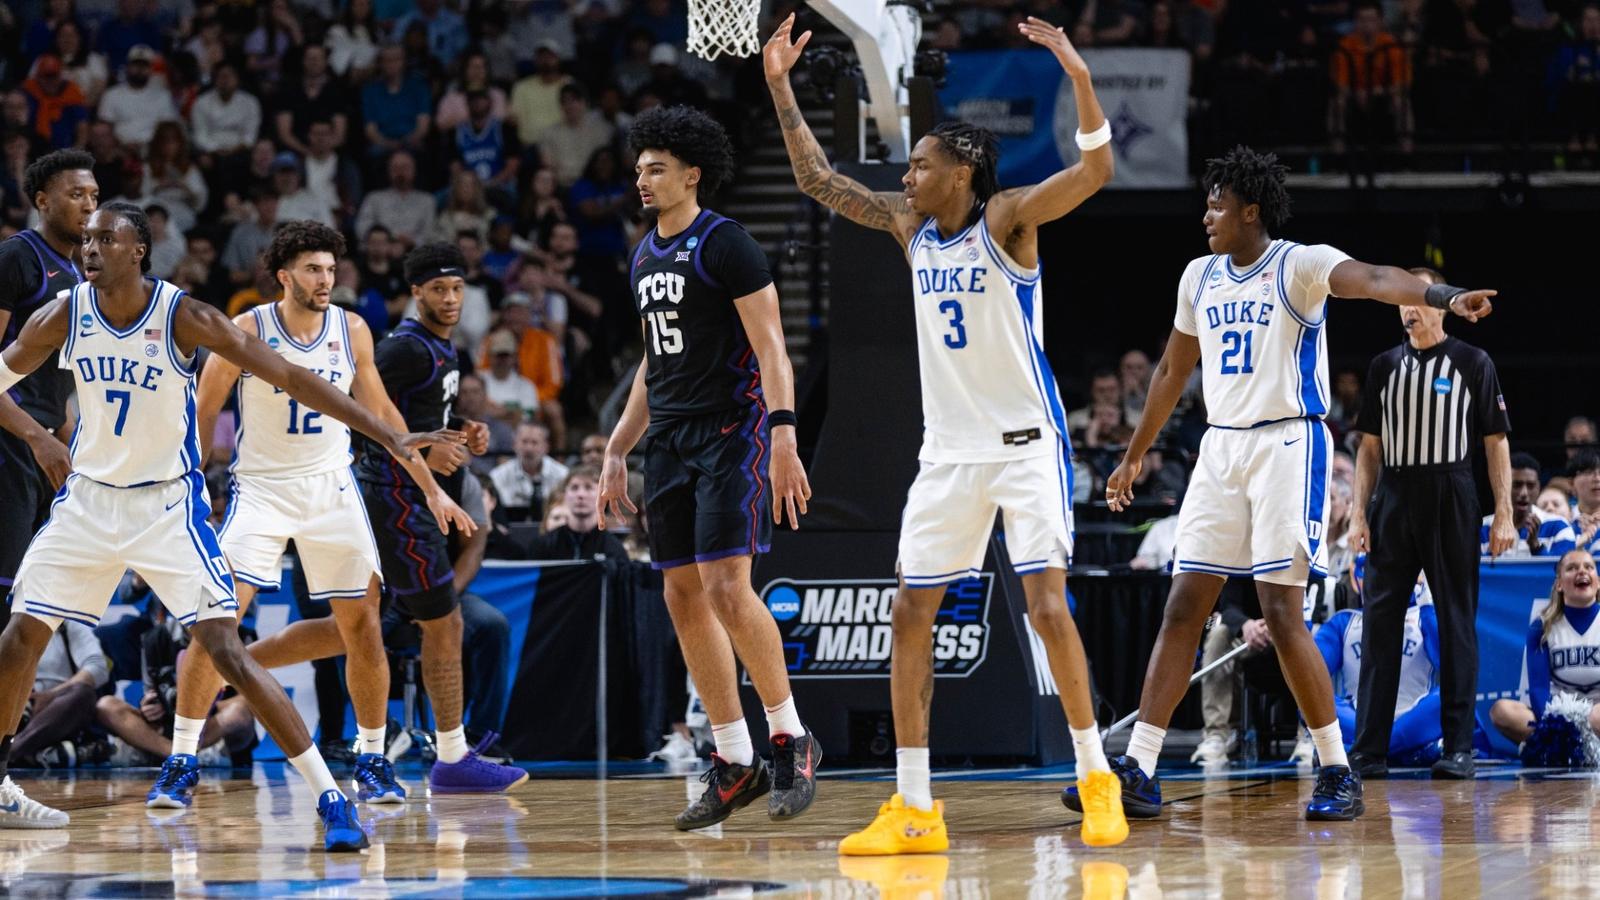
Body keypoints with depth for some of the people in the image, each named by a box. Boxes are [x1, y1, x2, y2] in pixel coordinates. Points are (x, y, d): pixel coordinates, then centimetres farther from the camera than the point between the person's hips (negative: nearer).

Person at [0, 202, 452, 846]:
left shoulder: (184, 318, -18)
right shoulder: (65, 316, -7)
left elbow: (288, 376, -16)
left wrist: (387, 436, -20)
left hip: (168, 504, -4)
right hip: (89, 498, 4)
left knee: (225, 650, -15)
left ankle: (330, 798, -14)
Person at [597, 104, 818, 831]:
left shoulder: (725, 245, -10)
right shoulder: (645, 256, 15)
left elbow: (770, 347, -15)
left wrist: (783, 440, -25)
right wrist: (616, 453, 20)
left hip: (731, 431, -8)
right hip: (670, 440, 8)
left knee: (726, 585, -16)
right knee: (683, 595, 4)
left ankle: (791, 740, -4)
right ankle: (735, 764, 9)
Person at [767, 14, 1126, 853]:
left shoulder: (1008, 218, -12)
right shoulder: (908, 224, 5)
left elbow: (1095, 171, -27)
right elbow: (819, 179, 13)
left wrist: (1080, 79, -42)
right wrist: (780, 88, 6)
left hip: (1026, 440, -7)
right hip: (948, 447, 7)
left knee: (1047, 607, -13)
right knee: (910, 613, 2)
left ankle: (1097, 781, 0)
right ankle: (912, 809, 6)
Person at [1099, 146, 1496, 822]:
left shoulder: (1301, 265, -10)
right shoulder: (1200, 277, 11)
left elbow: (1374, 280, -30)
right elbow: (1173, 371, 24)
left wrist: (1444, 298, -49)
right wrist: (1134, 456, 29)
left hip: (1288, 444, -6)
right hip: (1221, 448, 7)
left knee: (1282, 613, -11)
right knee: (1182, 609, 3)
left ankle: (1338, 776, -2)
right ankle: (1138, 772, 5)